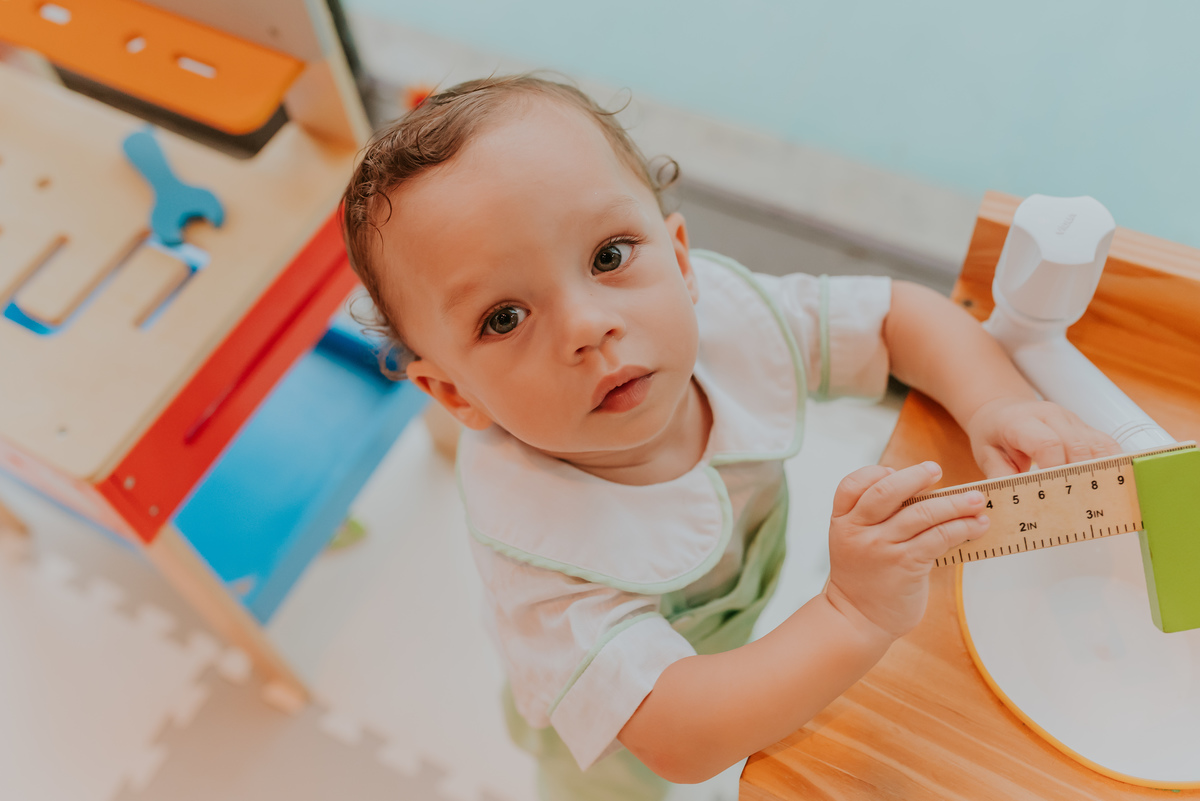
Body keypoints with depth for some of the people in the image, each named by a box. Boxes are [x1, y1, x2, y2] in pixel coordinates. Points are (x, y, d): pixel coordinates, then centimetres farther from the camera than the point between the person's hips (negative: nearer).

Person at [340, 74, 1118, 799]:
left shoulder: (727, 313, -31)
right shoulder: (537, 537, -44)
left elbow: (900, 313, -14)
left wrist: (996, 402, -32)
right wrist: (858, 614, -55)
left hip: (744, 622, 4)